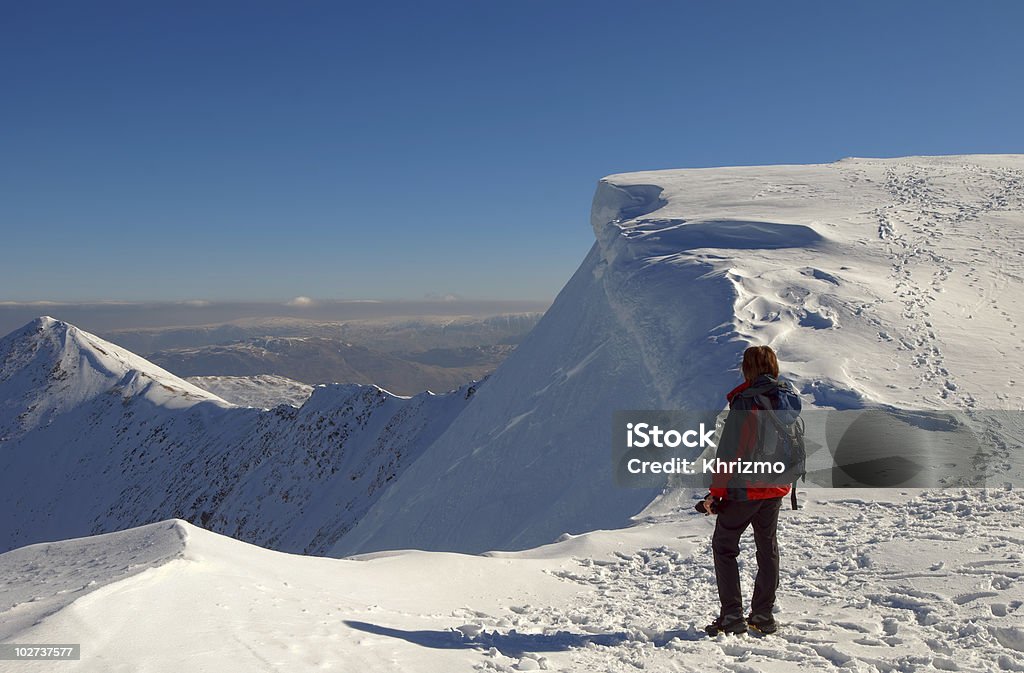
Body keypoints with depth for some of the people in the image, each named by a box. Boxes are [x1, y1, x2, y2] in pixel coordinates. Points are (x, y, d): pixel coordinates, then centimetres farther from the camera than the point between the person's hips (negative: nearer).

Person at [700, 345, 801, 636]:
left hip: (744, 489, -7)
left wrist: (716, 492, -15)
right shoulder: (790, 399, 3)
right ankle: (763, 616, 22)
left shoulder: (746, 401, -19)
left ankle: (732, 617, 2)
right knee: (768, 548, 17)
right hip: (776, 488, 7)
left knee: (724, 547, 6)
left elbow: (730, 451, -20)